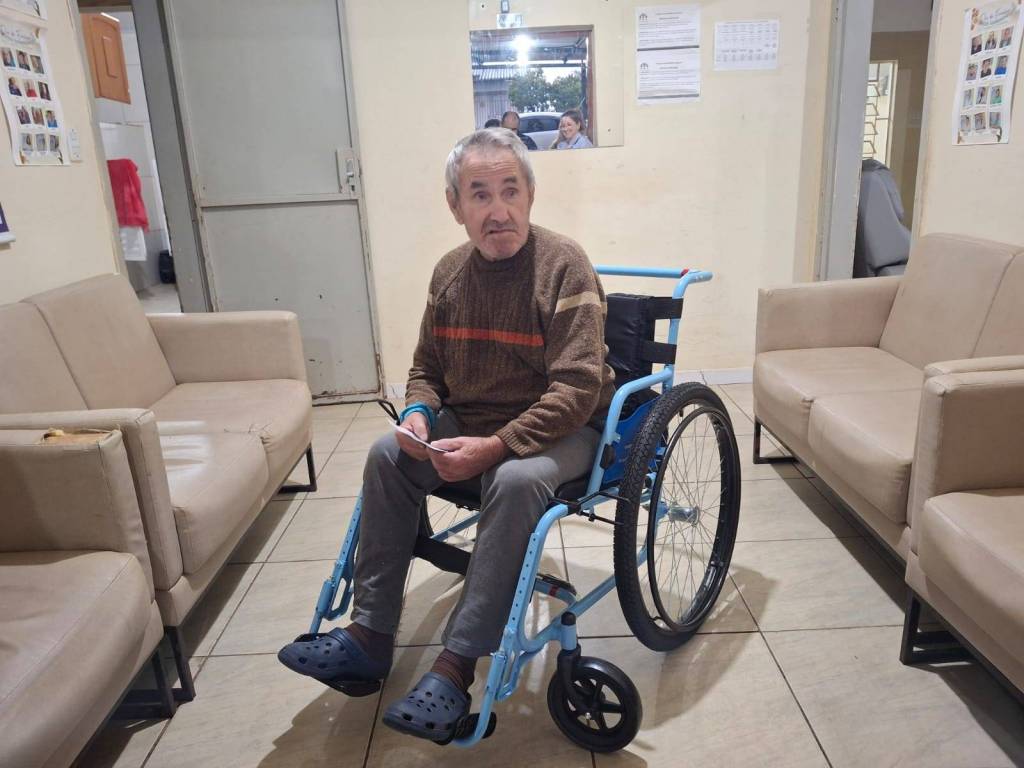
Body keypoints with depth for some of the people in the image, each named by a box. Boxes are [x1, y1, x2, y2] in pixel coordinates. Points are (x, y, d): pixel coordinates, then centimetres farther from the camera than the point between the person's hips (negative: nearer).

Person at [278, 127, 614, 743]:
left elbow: (577, 389, -21)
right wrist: (418, 412, -9)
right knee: (388, 455, -16)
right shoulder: (450, 272, 3)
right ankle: (369, 639, -8)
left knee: (516, 479, -35)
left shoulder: (564, 265, -15)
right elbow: (427, 368, 14)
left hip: (558, 430, -5)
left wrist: (495, 446, -30)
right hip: (467, 422, 6)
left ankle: (455, 669, -25)